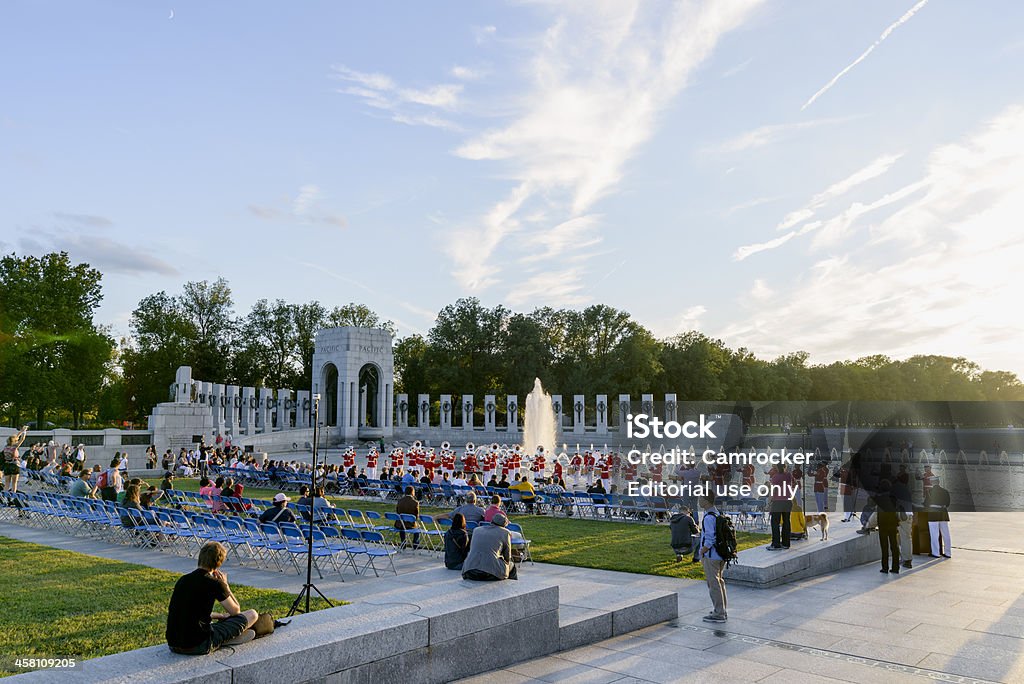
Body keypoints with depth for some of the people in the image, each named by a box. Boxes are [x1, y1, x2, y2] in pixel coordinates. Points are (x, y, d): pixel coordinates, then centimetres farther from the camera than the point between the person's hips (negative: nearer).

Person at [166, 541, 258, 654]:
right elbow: (236, 611, 4)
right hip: (199, 646, -7)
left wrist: (220, 616, 31)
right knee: (252, 615, 0)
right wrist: (225, 585, 12)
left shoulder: (182, 580, 9)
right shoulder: (214, 583, -10)